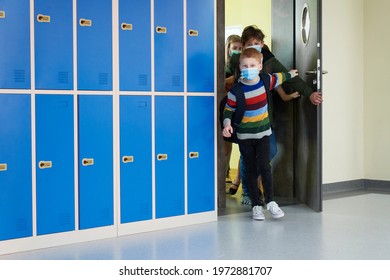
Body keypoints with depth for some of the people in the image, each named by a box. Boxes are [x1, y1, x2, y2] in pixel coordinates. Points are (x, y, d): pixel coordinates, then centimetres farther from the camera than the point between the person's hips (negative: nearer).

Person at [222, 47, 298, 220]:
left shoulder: (266, 81, -4)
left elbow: (279, 78, 18)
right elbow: (228, 110, -6)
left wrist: (290, 75, 35)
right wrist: (227, 123, -23)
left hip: (263, 133, 1)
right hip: (245, 136, -1)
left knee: (264, 167, -9)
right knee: (251, 170, 5)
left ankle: (270, 201, 2)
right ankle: (256, 205, 12)